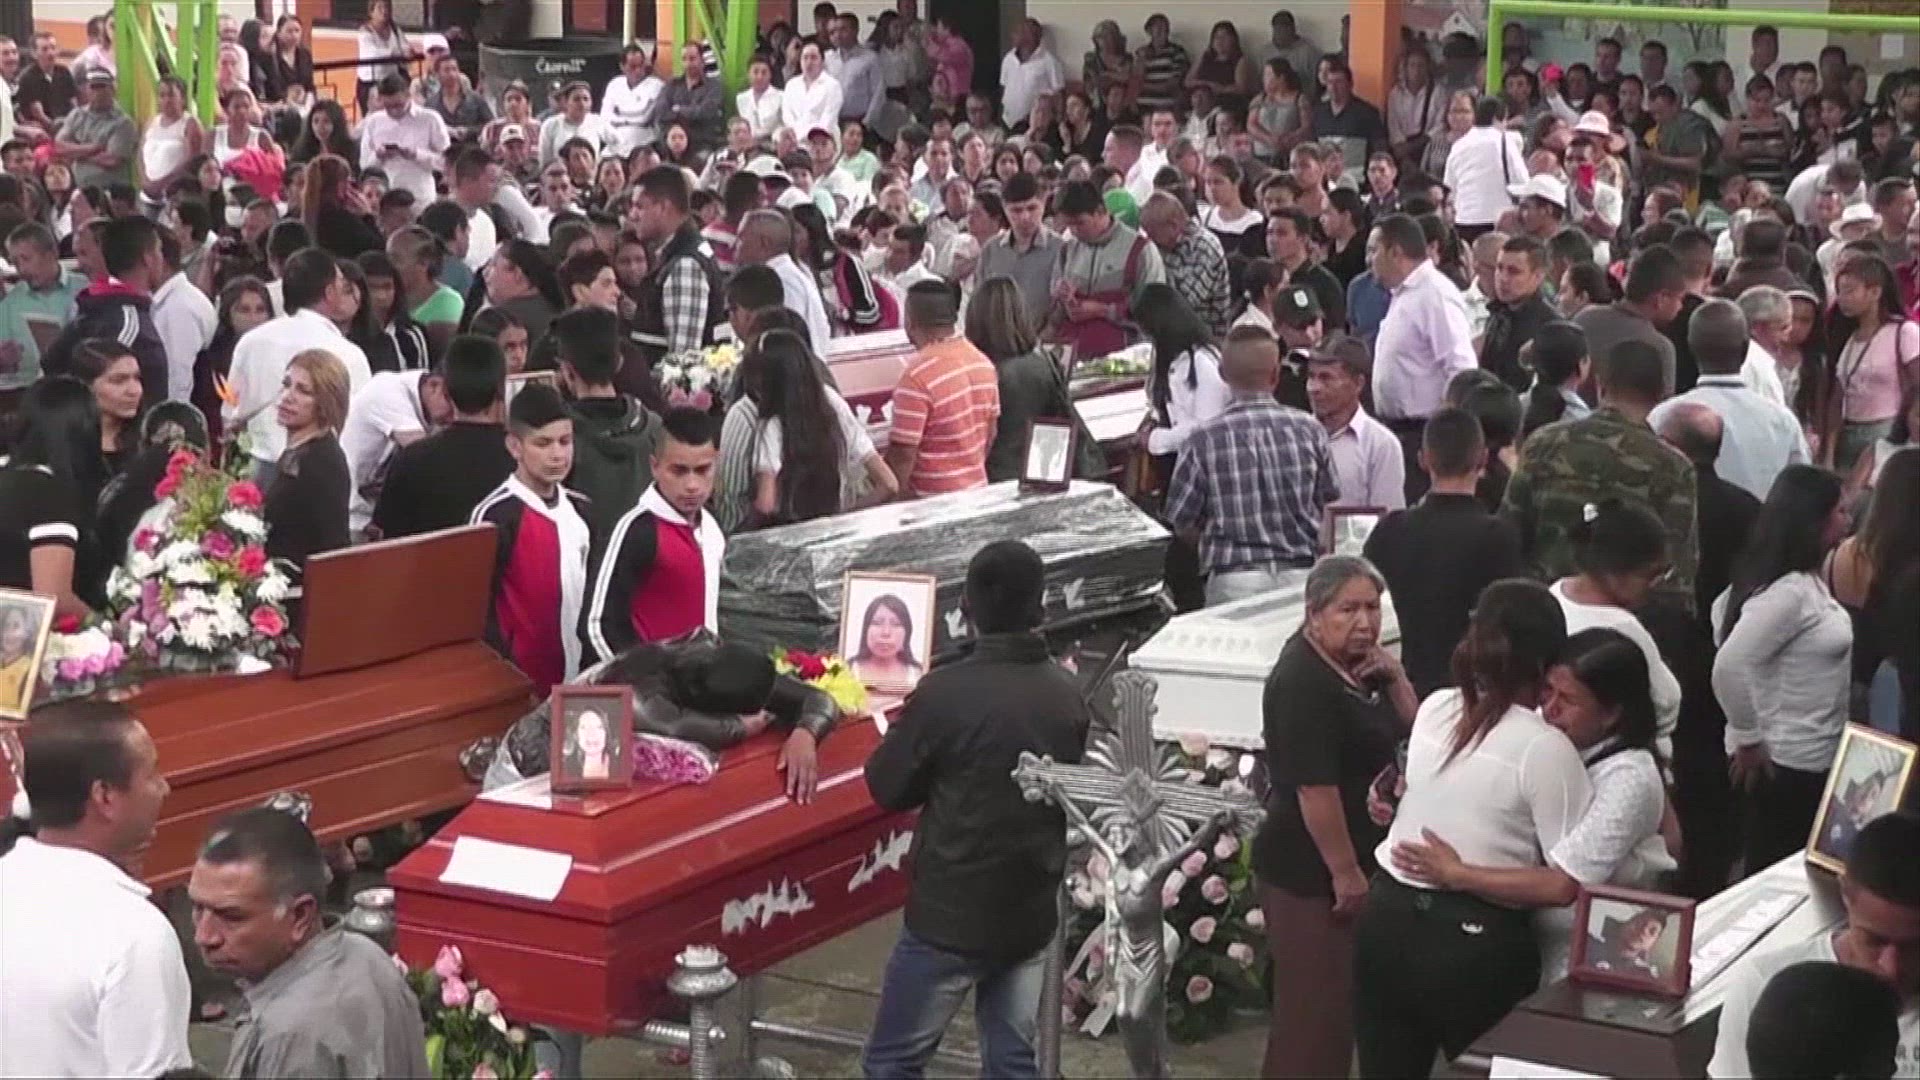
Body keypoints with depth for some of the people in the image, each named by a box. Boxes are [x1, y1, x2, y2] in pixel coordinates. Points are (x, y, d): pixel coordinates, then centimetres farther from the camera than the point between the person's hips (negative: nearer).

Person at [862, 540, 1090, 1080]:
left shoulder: (945, 692, -19)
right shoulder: (1068, 696, -1)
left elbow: (888, 788, -7)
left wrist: (905, 728, 9)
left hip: (950, 917, -5)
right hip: (1033, 915, 5)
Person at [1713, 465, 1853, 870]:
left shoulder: (1807, 579, 5)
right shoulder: (1788, 592, -24)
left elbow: (1724, 611, 20)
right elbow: (1729, 668, -31)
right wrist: (1749, 739, -18)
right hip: (1787, 764, -9)